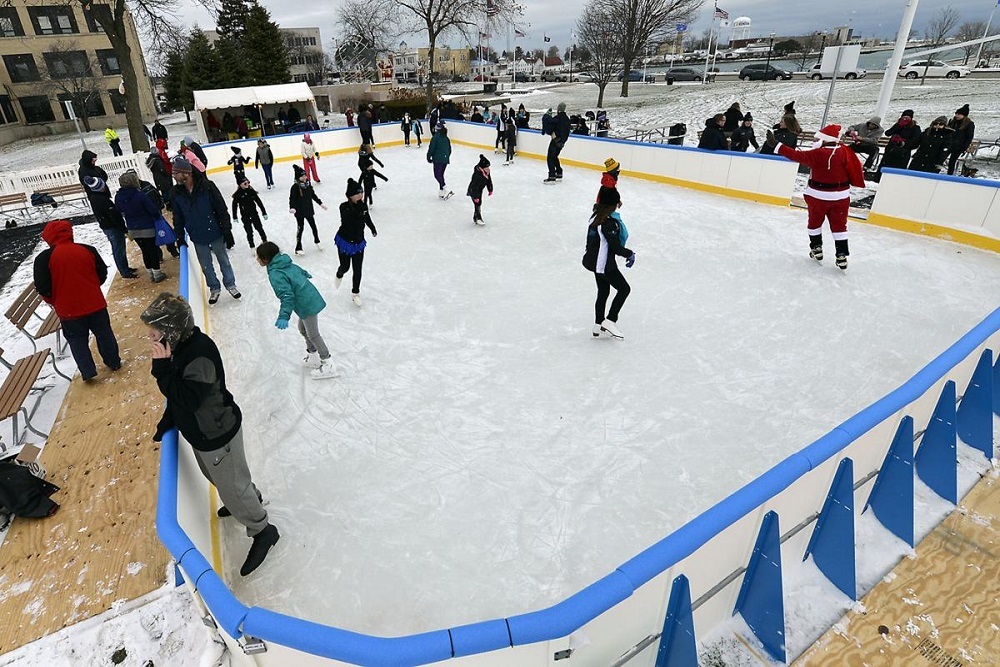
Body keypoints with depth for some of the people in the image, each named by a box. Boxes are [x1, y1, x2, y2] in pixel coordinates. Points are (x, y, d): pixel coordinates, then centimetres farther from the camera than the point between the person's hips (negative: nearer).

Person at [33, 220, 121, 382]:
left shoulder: (43, 258, -11)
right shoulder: (88, 249, -3)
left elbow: (42, 288, -10)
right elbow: (103, 273, 6)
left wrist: (53, 302, 9)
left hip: (68, 310, -2)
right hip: (95, 304, 2)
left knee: (78, 341, 13)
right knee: (104, 333, 18)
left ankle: (88, 372, 14)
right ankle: (114, 362, 29)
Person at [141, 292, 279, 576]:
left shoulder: (200, 354, -35)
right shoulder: (180, 345, -6)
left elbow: (188, 399, -34)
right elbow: (178, 393, 8)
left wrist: (162, 367, -34)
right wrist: (166, 422, 10)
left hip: (217, 435, -10)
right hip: (200, 432, 10)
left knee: (231, 487, 8)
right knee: (217, 477, 32)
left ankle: (262, 531, 29)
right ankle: (250, 497, 59)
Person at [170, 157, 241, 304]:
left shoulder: (207, 186, -16)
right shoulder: (177, 193, -4)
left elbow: (222, 209, -12)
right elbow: (178, 218, 6)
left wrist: (227, 231, -13)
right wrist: (180, 237, 4)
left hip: (216, 234, -3)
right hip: (198, 239, 3)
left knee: (224, 261, 13)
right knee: (206, 266, 14)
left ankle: (230, 285, 33)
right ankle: (214, 288, 33)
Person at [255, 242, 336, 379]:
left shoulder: (275, 275, -22)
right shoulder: (286, 263, 6)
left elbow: (287, 296, -31)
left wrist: (283, 316, -40)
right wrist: (305, 274, 51)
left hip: (307, 305, -10)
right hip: (310, 299, 10)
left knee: (313, 335, 4)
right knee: (303, 330, 24)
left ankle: (328, 365, 14)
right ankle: (312, 357, 37)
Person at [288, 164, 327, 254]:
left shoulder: (308, 184, 1)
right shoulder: (295, 187, -17)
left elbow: (313, 195, 12)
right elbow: (292, 198, -20)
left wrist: (321, 203, 14)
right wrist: (292, 208, -36)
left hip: (309, 210, 5)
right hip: (299, 212, -5)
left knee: (314, 226, 15)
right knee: (300, 229, 5)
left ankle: (317, 242, 38)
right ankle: (298, 248, 17)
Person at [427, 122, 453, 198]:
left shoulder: (435, 137, -12)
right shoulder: (446, 138, 9)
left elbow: (431, 148, -11)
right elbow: (449, 150, 15)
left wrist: (429, 157, 1)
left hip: (438, 160, -7)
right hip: (445, 160, 7)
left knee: (437, 175, -5)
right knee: (441, 175, 15)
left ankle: (447, 190, -18)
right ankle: (441, 193, 17)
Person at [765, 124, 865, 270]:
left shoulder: (818, 154, -18)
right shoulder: (845, 153, -2)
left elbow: (798, 156, -21)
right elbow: (854, 172, 6)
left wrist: (777, 145, -21)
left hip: (818, 196, -4)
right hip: (840, 196, 4)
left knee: (815, 222, 19)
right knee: (839, 225, 10)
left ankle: (816, 249, 26)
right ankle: (842, 255, 9)